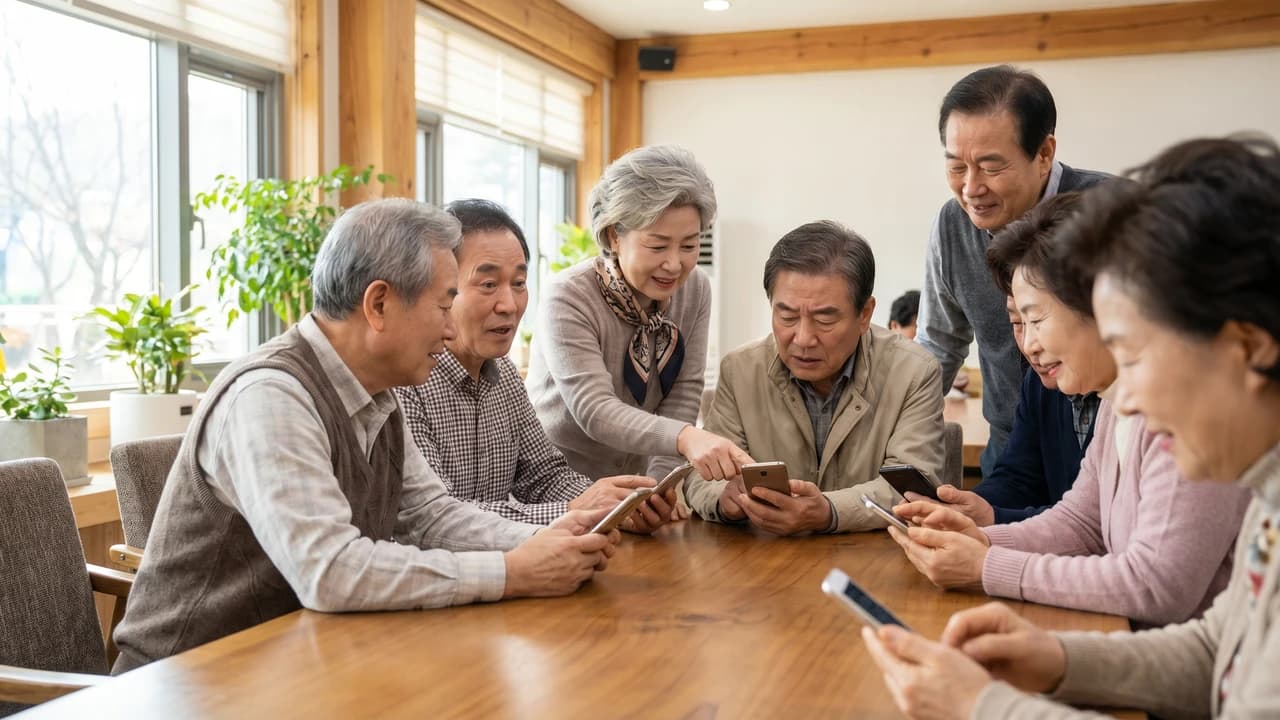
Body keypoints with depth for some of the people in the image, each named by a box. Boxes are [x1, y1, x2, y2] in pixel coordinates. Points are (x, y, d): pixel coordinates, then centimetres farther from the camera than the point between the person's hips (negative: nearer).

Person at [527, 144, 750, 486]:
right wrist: (685, 437, -42)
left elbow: (683, 395, -4)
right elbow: (593, 409, -26)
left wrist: (659, 490, -16)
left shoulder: (695, 289, -4)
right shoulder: (568, 299, -17)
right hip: (555, 483, -5)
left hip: (635, 478, 6)